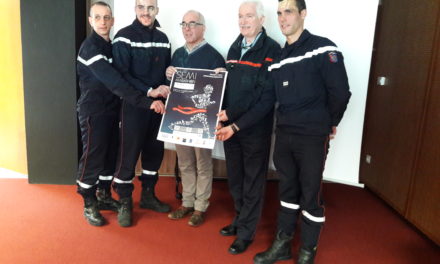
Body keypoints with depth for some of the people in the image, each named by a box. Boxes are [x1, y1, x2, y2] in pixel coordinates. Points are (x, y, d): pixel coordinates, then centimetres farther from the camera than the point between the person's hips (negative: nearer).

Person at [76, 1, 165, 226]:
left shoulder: (111, 46, 11)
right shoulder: (90, 47, -16)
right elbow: (114, 82, -27)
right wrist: (145, 102, -33)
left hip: (111, 110, 8)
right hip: (93, 112, -7)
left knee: (110, 155, 14)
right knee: (92, 158, 1)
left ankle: (104, 196, 30)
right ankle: (89, 205, 17)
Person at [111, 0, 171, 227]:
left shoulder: (162, 38, 10)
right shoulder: (124, 37, -7)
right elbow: (120, 74, -14)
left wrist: (166, 88, -2)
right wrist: (149, 91, -21)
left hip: (158, 105, 6)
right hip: (133, 106, -5)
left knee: (155, 151, 12)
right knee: (129, 154, 0)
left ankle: (148, 195, 29)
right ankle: (125, 203, 16)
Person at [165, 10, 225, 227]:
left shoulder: (213, 55, -7)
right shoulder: (178, 54, 11)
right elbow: (170, 84, 17)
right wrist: (168, 76, -4)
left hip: (202, 118, -6)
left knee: (202, 163, 6)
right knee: (184, 163, 14)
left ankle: (200, 207, 19)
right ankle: (187, 202, 28)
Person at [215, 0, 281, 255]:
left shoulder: (272, 50, -11)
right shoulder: (234, 48, 10)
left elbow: (268, 97, -17)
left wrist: (237, 125, -19)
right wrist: (223, 112, -6)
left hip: (255, 129, -6)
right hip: (230, 125, 6)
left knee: (253, 182, 8)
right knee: (235, 179, 17)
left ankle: (246, 232, 24)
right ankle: (240, 219, 37)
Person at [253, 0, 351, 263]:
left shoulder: (322, 48, -9)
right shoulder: (278, 56, 10)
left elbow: (340, 92, -12)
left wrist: (329, 124, -1)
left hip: (312, 137, -5)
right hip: (284, 134, 6)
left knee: (310, 195, 6)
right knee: (288, 191, 16)